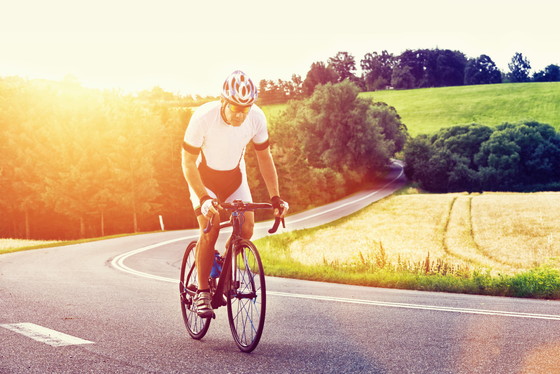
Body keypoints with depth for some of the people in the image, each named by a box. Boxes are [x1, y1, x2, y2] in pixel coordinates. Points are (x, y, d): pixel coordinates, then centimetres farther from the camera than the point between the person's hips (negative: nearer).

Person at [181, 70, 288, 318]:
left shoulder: (256, 118, -21)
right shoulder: (203, 117, -31)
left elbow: (264, 157, -7)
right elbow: (188, 163, -25)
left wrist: (275, 197, -14)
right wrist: (203, 198, -38)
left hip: (234, 177, 3)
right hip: (204, 177, -3)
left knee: (246, 227, -13)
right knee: (210, 229, -22)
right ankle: (202, 292, -10)